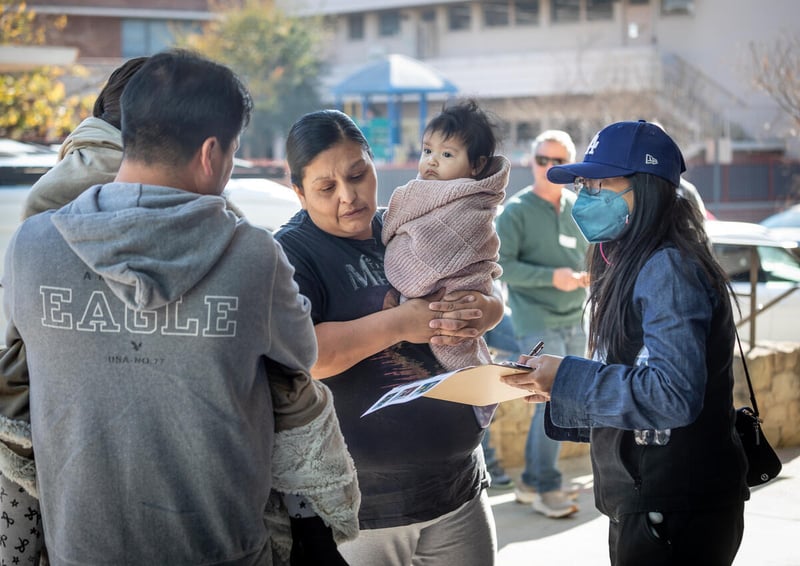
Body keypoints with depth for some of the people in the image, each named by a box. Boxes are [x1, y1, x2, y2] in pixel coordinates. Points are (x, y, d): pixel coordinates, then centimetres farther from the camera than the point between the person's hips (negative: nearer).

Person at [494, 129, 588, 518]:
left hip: (574, 322, 7)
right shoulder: (517, 210, -8)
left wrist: (588, 274, -2)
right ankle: (546, 488, -3)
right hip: (536, 322, -7)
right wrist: (551, 277, -23)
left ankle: (530, 482, 22)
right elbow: (500, 265, -15)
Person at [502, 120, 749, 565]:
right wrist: (559, 393, 4)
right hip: (645, 505, 9)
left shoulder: (668, 270, -16)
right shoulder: (632, 267, 13)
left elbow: (674, 394, -27)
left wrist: (568, 379, -21)